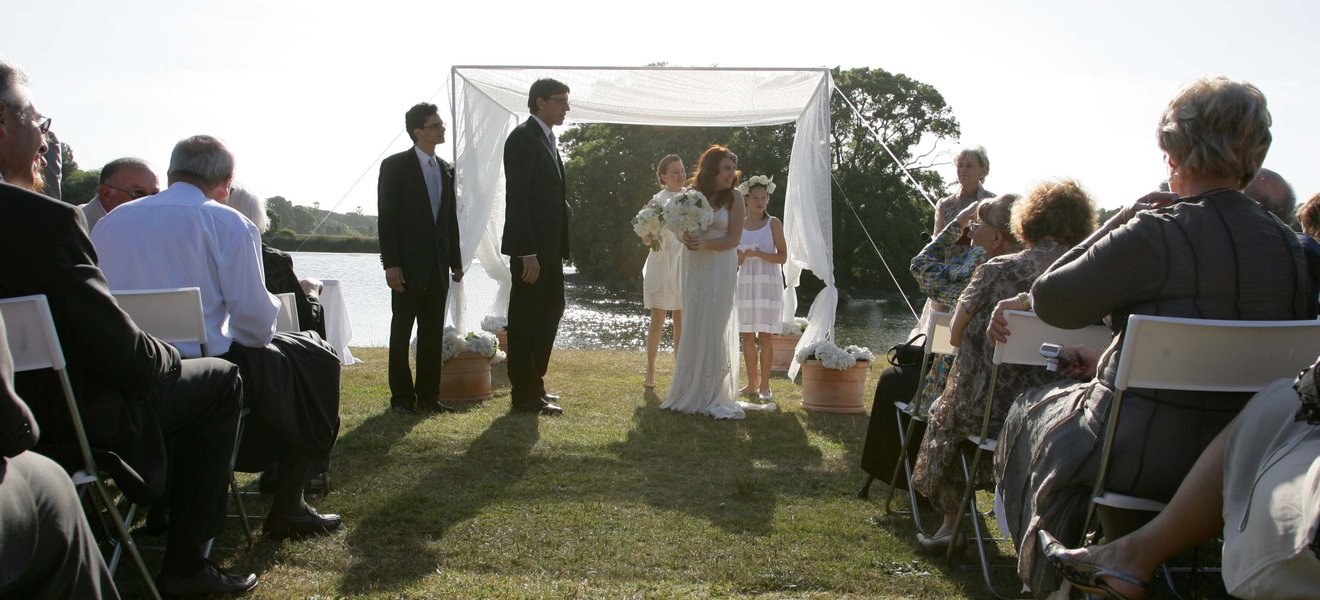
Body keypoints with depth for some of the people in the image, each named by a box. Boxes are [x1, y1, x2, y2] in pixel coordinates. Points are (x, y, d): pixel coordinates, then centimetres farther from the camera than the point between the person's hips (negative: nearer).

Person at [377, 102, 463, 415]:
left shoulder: (445, 169, 13)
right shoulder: (395, 166, -5)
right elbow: (386, 218, -9)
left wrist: (456, 261, 11)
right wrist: (391, 264, -15)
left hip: (438, 267, 6)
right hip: (409, 266, -5)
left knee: (433, 334, 8)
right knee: (401, 333, 3)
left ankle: (428, 396, 16)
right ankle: (402, 398, 11)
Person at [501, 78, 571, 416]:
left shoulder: (548, 140, 17)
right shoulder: (523, 138, -11)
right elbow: (517, 198, -18)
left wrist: (559, 248, 13)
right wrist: (527, 253, -22)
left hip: (549, 246, 10)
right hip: (531, 248, -10)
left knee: (550, 311, 15)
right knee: (526, 319, -1)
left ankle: (533, 384, 26)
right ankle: (525, 395, 6)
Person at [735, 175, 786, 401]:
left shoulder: (773, 224, -1)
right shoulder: (739, 225, 8)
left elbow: (782, 256, -5)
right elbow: (736, 261, 11)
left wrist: (760, 254, -19)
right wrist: (743, 254, -11)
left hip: (768, 283, -4)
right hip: (746, 283, 4)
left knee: (764, 336, -5)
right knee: (747, 336, 5)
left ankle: (764, 385, 1)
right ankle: (752, 383, 14)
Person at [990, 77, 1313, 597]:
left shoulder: (1155, 234, -22)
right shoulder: (1291, 249, -3)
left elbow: (1050, 301, -14)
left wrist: (1119, 221, -5)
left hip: (1144, 455, -6)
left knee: (1031, 412, 25)